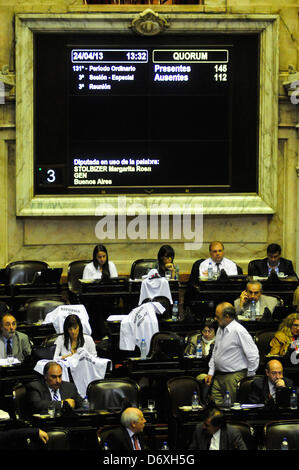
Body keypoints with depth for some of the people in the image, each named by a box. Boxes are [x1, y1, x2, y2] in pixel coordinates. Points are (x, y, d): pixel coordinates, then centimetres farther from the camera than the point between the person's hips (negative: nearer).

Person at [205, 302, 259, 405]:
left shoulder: (239, 331, -16)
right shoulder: (220, 329, 10)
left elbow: (253, 356, -14)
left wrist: (249, 377, -7)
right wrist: (210, 372, 15)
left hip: (234, 377, -8)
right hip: (218, 377, 8)